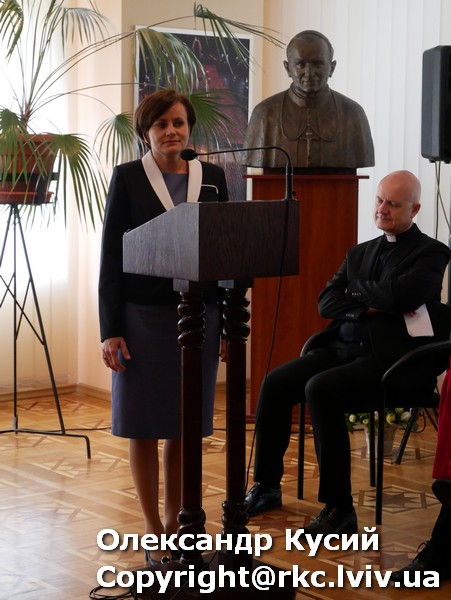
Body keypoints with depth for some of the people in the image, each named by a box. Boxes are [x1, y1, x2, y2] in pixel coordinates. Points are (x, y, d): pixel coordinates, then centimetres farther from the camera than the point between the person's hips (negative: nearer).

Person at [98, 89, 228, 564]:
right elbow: (111, 256, -2)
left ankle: (175, 522, 21)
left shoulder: (212, 178, 8)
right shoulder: (127, 178, 0)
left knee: (183, 425, 8)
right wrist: (110, 330, -8)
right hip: (142, 314, -2)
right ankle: (154, 531, 12)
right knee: (144, 426, 2)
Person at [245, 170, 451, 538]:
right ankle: (266, 487, 4)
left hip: (392, 358, -7)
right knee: (275, 384, -12)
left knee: (320, 389, -31)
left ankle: (339, 510, -24)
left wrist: (356, 290, -2)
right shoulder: (360, 253, 20)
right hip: (344, 347, 7)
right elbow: (326, 303, 9)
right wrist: (370, 306, -9)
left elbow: (400, 294, -19)